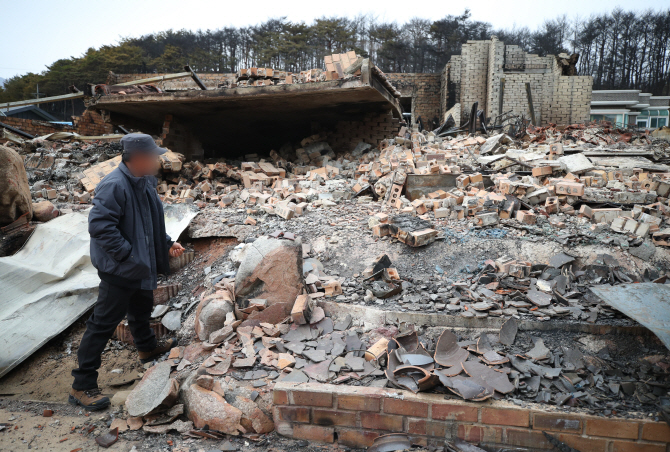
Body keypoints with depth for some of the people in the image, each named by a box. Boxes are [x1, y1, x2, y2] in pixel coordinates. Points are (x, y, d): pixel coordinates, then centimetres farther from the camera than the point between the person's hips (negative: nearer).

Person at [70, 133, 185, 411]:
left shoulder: (145, 182, 5)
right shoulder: (114, 186, -26)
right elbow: (100, 226, -30)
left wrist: (167, 243, 8)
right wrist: (128, 255, -27)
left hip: (142, 266, 10)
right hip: (120, 271, -10)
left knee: (142, 309, 29)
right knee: (103, 324, -2)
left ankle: (147, 347, 54)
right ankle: (82, 386, 9)